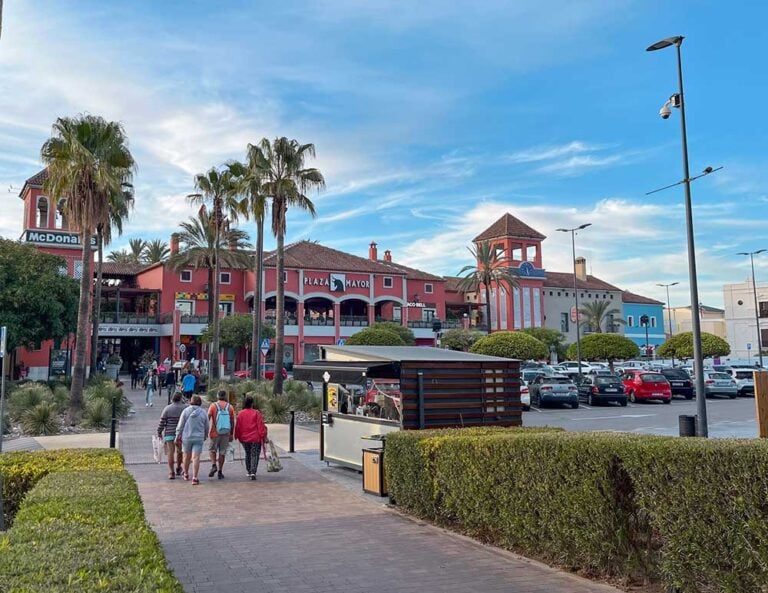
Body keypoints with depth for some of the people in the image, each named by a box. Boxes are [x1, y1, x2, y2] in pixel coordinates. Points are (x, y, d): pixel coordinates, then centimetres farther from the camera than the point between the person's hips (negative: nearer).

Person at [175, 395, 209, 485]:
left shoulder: (186, 411, -3)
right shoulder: (203, 413, 2)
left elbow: (180, 425, -3)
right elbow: (206, 428, 8)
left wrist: (178, 435, 5)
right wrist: (204, 437, 23)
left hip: (187, 437, 0)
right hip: (199, 438, 0)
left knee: (187, 456, 16)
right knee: (196, 457, -3)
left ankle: (186, 474, 33)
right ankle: (195, 478, -8)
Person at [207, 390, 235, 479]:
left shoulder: (213, 406, -2)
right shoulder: (229, 407, 4)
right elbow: (232, 422, 5)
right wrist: (231, 434, 13)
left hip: (215, 433, -1)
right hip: (226, 433, 1)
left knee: (212, 449, 17)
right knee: (222, 452, 8)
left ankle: (213, 465, -4)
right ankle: (220, 472, 10)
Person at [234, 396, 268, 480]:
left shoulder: (240, 413, -2)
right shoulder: (256, 413, -10)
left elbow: (238, 426, 2)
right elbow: (261, 426, -10)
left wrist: (238, 437, 15)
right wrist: (263, 437, -4)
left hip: (244, 438, 3)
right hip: (255, 438, -3)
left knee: (247, 454, 20)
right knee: (254, 455, 1)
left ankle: (249, 472, 28)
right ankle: (253, 472, -13)